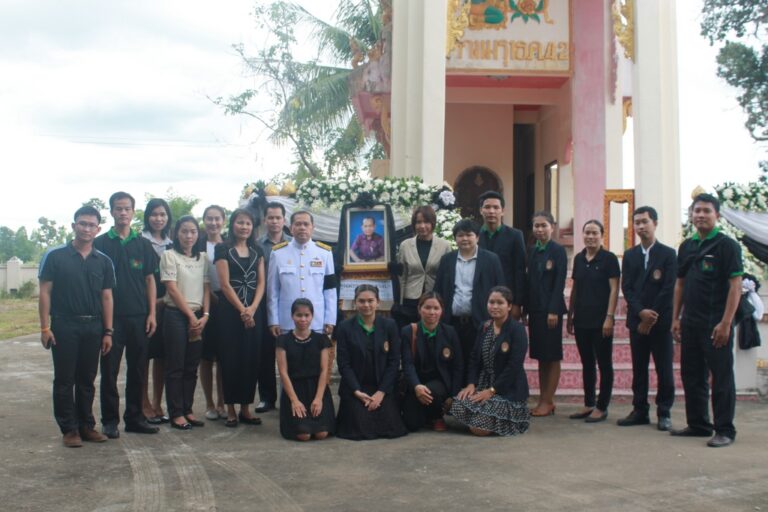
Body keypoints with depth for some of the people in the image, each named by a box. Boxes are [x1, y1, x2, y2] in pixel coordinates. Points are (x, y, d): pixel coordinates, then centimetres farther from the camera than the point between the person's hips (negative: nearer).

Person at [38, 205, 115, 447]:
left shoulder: (103, 261, 7)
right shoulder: (55, 256, -2)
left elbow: (107, 297, 8)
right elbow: (45, 292, -3)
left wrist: (108, 331, 3)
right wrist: (45, 327, -9)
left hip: (93, 327, 3)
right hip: (64, 325, -3)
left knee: (87, 380, 11)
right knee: (64, 380, 2)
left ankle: (86, 425, 20)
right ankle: (69, 429, 11)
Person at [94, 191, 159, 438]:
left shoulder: (143, 244, 9)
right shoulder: (100, 243, 2)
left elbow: (150, 280, 10)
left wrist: (152, 313, 2)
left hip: (139, 316, 3)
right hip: (110, 316, -2)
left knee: (137, 370, 8)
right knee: (109, 370, 2)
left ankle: (135, 417, 18)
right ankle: (109, 420, 12)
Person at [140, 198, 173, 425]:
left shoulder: (171, 244, 13)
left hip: (166, 306, 5)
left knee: (162, 355, 8)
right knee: (143, 355, 0)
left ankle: (157, 404, 17)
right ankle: (144, 405, 8)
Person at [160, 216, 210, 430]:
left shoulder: (202, 259, 13)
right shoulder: (169, 256, -1)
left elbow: (206, 289, 9)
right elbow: (172, 289, -8)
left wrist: (205, 315, -5)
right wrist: (191, 316, -9)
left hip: (198, 318, 5)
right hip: (176, 315, -5)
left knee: (192, 367, 8)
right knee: (175, 366, -1)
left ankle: (187, 410, 15)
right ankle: (176, 414, 5)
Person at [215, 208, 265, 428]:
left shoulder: (257, 251, 12)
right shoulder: (223, 250, -1)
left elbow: (261, 282, 6)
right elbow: (225, 284, -7)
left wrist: (252, 309, -8)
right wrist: (241, 310, -11)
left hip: (253, 311, 4)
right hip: (230, 311, -4)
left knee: (251, 359, 4)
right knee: (231, 359, 0)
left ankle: (245, 408, 12)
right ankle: (230, 409, 7)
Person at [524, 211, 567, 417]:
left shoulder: (558, 251, -6)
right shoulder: (532, 251, 11)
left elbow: (560, 283, -11)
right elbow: (529, 281, 11)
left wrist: (554, 311, -16)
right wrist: (525, 309, 7)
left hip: (550, 309, -6)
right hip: (535, 309, 6)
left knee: (552, 356, 1)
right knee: (540, 356, 9)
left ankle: (548, 401, 5)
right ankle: (543, 400, 14)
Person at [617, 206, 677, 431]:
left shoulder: (668, 254, 0)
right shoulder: (629, 255, 11)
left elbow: (669, 289, -7)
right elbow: (626, 288, 4)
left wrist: (652, 317, -11)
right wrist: (641, 312, -12)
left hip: (661, 321, -3)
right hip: (637, 320, 3)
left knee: (664, 369, 1)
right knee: (638, 369, 7)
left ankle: (664, 413, 9)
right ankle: (640, 410, 13)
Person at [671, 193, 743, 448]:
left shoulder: (727, 245, -6)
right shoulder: (687, 246, 12)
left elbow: (735, 285, -12)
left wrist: (725, 323, -17)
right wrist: (675, 318, 10)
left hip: (716, 324, -6)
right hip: (690, 323, 7)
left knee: (721, 377, 0)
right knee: (692, 376, 12)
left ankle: (725, 430, 9)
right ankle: (698, 424, 24)